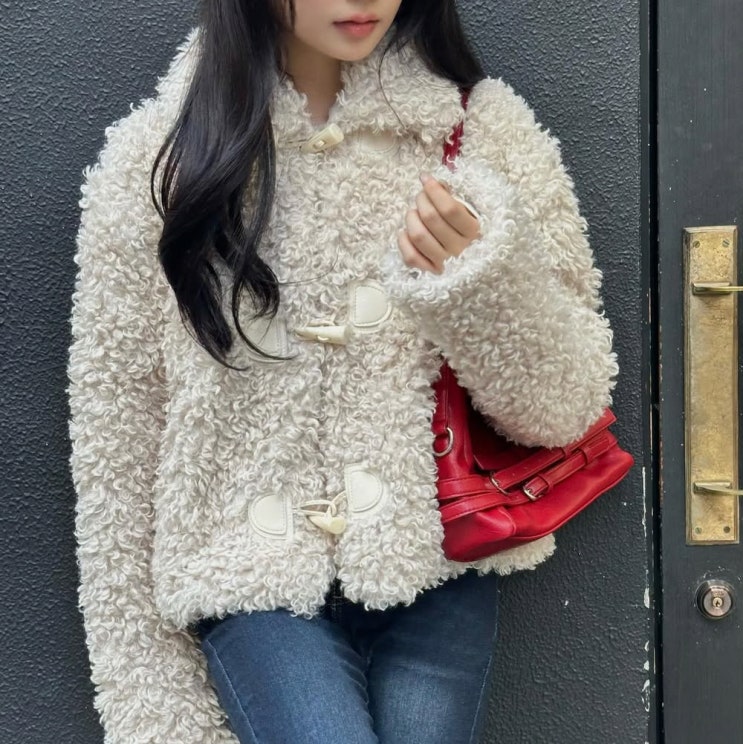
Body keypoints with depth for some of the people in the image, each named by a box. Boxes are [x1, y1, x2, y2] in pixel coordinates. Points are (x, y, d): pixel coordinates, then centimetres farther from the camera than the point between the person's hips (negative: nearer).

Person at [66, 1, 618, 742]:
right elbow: (115, 444, 3)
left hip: (434, 560, 2)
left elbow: (564, 406, 1)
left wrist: (490, 279, -18)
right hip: (255, 577, -1)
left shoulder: (484, 126, -1)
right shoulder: (153, 159, -1)